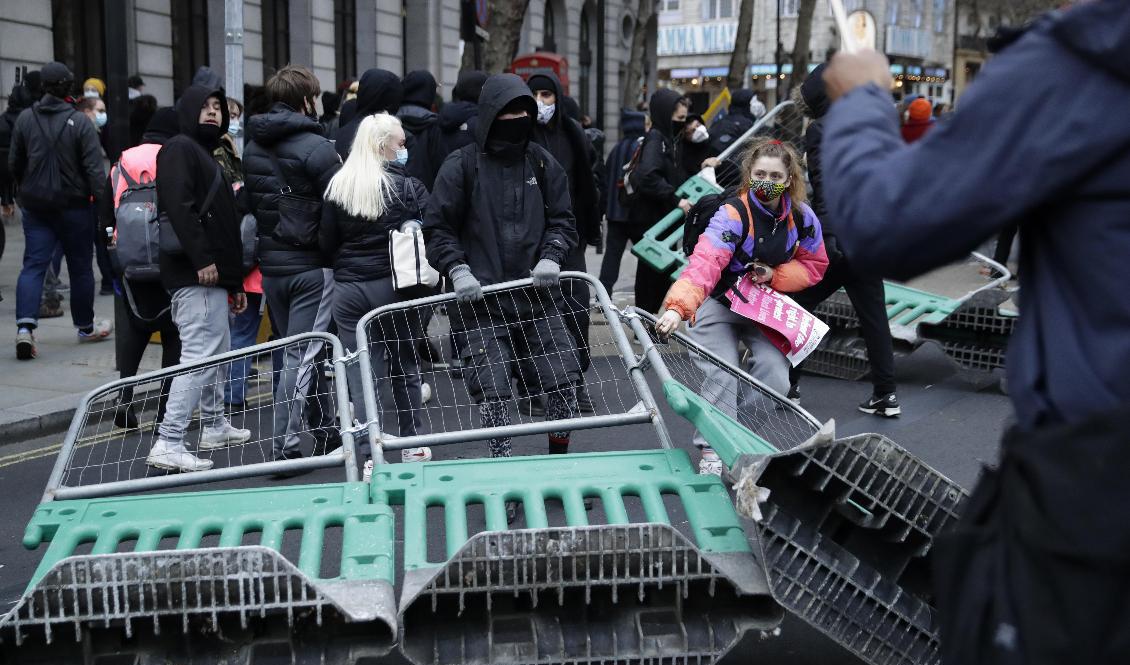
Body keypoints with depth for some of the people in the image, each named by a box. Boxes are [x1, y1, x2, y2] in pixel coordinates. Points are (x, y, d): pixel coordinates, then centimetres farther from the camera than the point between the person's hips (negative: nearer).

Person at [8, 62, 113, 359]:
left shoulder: (25, 119, 1)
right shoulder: (80, 122, -11)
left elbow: (14, 163, 8)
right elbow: (94, 168, -15)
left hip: (35, 205, 3)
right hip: (74, 206, -3)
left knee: (33, 265, 1)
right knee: (80, 266, 10)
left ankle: (25, 326, -17)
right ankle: (86, 327, 23)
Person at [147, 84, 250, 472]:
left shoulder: (206, 156, 25)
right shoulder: (180, 149, -5)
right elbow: (179, 208, -21)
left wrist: (235, 281, 23)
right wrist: (201, 259, -26)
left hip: (213, 276, 11)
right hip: (197, 276, -11)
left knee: (217, 351, 19)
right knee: (199, 356, -14)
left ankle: (214, 426, 32)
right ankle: (168, 443, -14)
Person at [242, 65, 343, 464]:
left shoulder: (252, 147, 9)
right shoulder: (314, 146, -14)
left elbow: (249, 204, 14)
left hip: (270, 265, 7)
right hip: (311, 265, -7)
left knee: (299, 350, 17)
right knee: (303, 355, -3)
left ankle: (326, 429, 28)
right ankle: (285, 446, -4)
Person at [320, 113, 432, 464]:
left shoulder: (337, 186, 1)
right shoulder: (407, 186, -8)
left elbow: (326, 241, 4)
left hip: (348, 290, 2)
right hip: (393, 286, -2)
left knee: (361, 372, 5)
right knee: (404, 366, 13)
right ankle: (412, 444, 21)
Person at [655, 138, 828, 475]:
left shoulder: (802, 217, -11)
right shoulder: (732, 214, -27)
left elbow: (815, 265, 2)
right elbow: (704, 264, -43)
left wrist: (774, 275, -18)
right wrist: (677, 307, -59)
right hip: (718, 302, -4)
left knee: (775, 378, -11)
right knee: (721, 377, -19)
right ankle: (713, 451, -7)